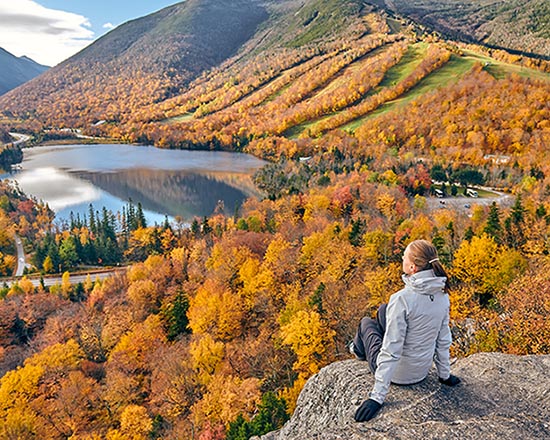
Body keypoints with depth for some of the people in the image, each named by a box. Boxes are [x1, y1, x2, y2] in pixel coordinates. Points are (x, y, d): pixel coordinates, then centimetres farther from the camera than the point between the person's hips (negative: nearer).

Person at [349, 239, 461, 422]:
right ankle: (359, 346, 50)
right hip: (423, 369, 6)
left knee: (366, 323, 20)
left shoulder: (401, 299, -32)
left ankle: (360, 350, 54)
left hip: (398, 373, -6)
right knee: (383, 310, 22)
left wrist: (377, 397, -23)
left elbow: (391, 351, -30)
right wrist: (445, 375, 14)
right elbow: (443, 340, -1)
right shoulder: (442, 295, -11)